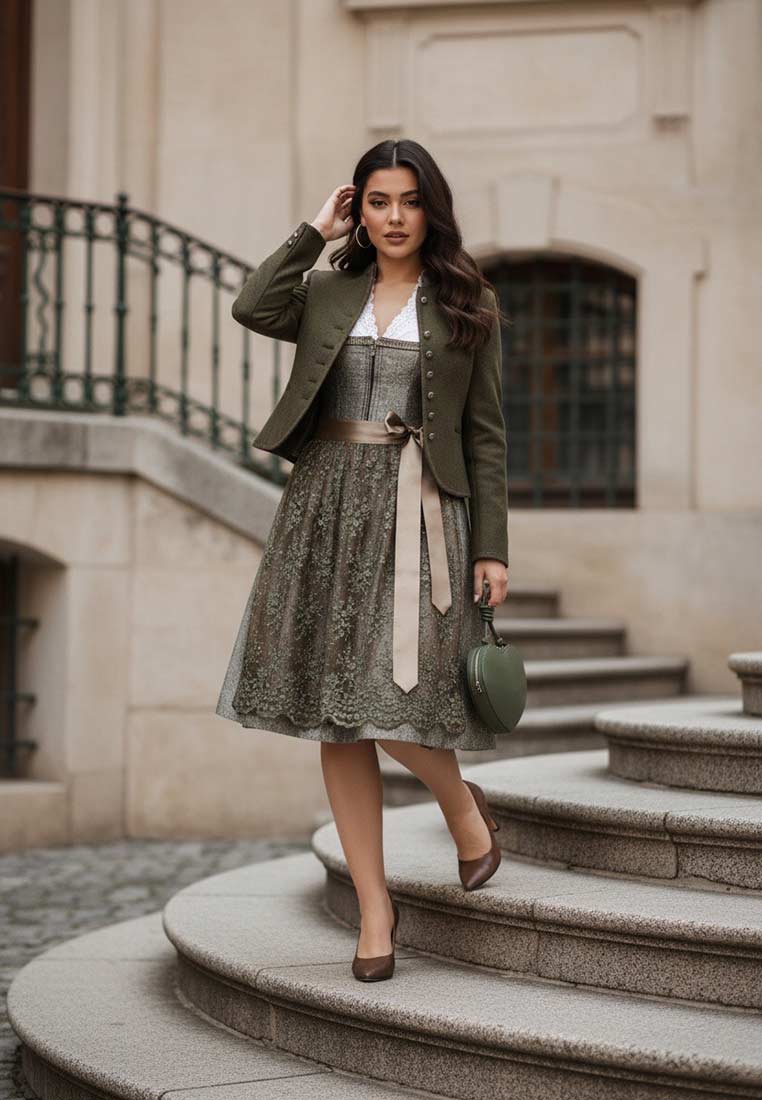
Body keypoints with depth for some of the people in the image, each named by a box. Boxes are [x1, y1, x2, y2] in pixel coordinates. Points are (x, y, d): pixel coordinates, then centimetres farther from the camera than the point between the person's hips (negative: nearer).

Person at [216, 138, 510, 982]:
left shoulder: (468, 306, 7)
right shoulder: (327, 294, 12)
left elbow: (485, 435, 5)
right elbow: (252, 309, -9)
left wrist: (491, 549, -2)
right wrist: (315, 232, 2)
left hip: (417, 510, -3)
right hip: (327, 502, 3)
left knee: (391, 698, -15)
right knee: (336, 715, 2)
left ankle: (462, 804, 19)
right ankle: (374, 908, 10)